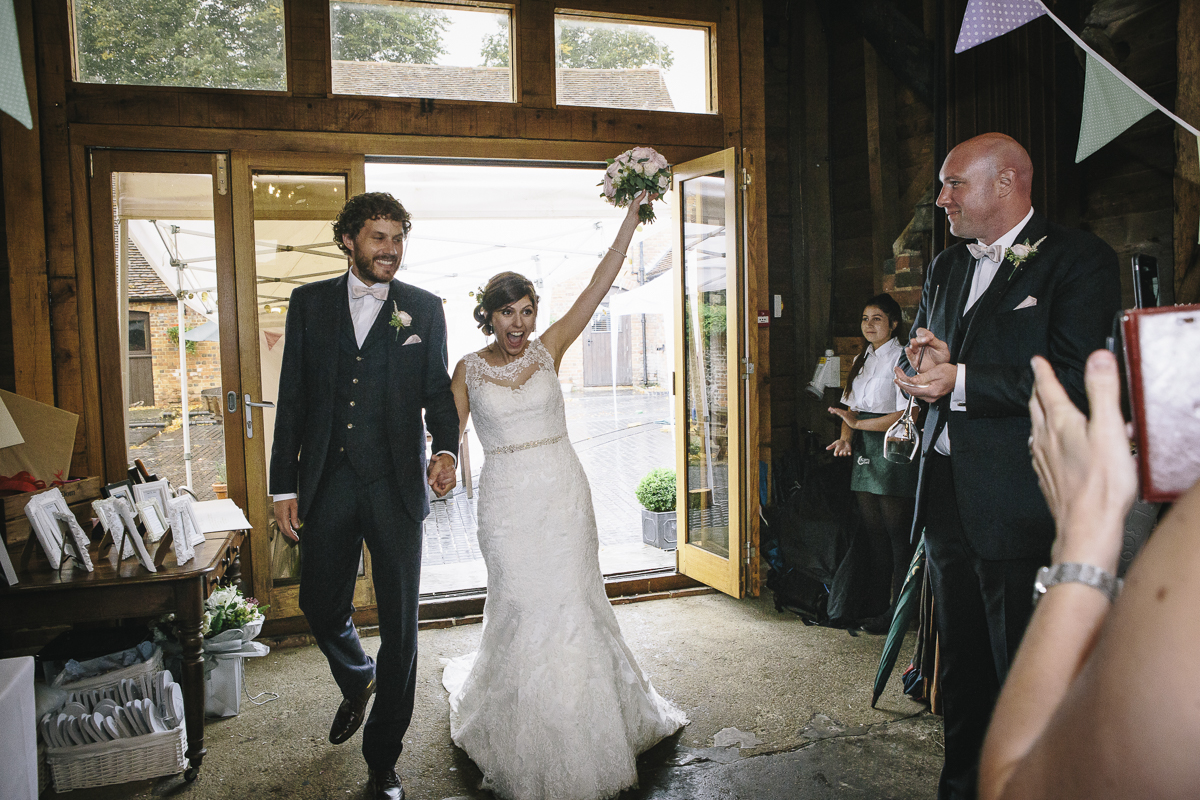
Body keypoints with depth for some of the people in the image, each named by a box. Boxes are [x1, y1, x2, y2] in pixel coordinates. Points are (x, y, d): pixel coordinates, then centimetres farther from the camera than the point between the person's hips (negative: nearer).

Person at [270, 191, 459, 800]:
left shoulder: (424, 308, 4)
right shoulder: (309, 302, 6)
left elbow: (437, 390, 6)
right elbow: (292, 399, 6)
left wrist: (446, 448, -14)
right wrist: (283, 486, 3)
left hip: (396, 484, -1)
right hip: (327, 483, 2)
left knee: (399, 624, 4)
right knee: (320, 607, 12)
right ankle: (357, 681, 48)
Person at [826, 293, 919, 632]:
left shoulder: (901, 359, -9)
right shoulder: (861, 360, 15)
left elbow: (906, 415, -16)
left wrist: (858, 423, -16)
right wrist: (846, 437, -3)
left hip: (893, 452, -8)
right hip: (864, 453, 8)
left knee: (897, 533, -1)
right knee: (873, 532, 13)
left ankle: (897, 611, 8)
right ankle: (876, 601, 23)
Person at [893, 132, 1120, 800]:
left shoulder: (1080, 260, -7)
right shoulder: (947, 267, 16)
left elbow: (1072, 377, -18)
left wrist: (960, 382, -20)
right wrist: (921, 357, -3)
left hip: (1021, 502, -7)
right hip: (947, 495, 7)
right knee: (961, 664, 19)